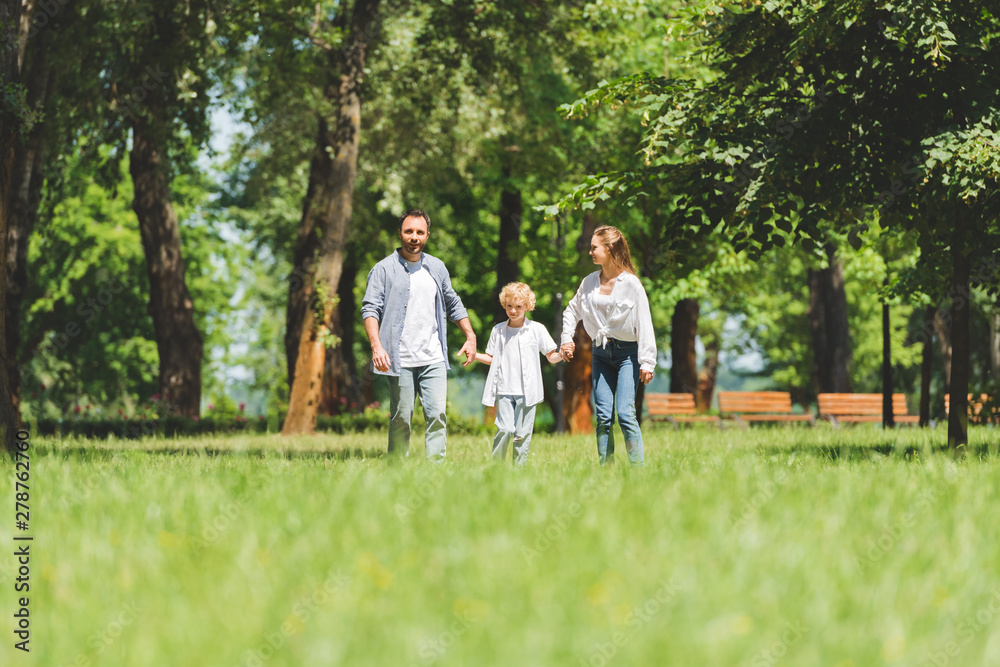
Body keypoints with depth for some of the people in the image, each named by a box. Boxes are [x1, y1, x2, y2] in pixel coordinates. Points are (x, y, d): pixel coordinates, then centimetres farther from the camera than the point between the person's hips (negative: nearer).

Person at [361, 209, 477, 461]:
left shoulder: (437, 268, 14)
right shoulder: (384, 269, 1)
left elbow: (453, 305, 24)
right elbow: (370, 309, -6)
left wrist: (470, 336, 15)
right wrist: (376, 345, -20)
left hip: (433, 359, 3)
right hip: (400, 362, -3)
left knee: (437, 416, -7)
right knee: (401, 419, -1)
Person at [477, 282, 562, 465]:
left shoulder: (537, 330, 4)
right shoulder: (498, 331, 9)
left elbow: (552, 357, 7)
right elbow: (492, 358, 17)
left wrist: (562, 354, -14)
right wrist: (473, 355, 2)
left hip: (527, 391, -1)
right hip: (504, 390, 1)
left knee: (523, 433, -1)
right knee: (505, 429, -13)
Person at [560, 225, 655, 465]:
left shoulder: (631, 283, -9)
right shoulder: (589, 282, 7)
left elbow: (644, 323, -9)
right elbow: (572, 311, 24)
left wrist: (647, 362, -13)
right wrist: (566, 338, 10)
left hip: (627, 353, -5)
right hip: (601, 353, 5)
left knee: (625, 413, -14)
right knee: (603, 416, 1)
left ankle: (638, 468, -10)